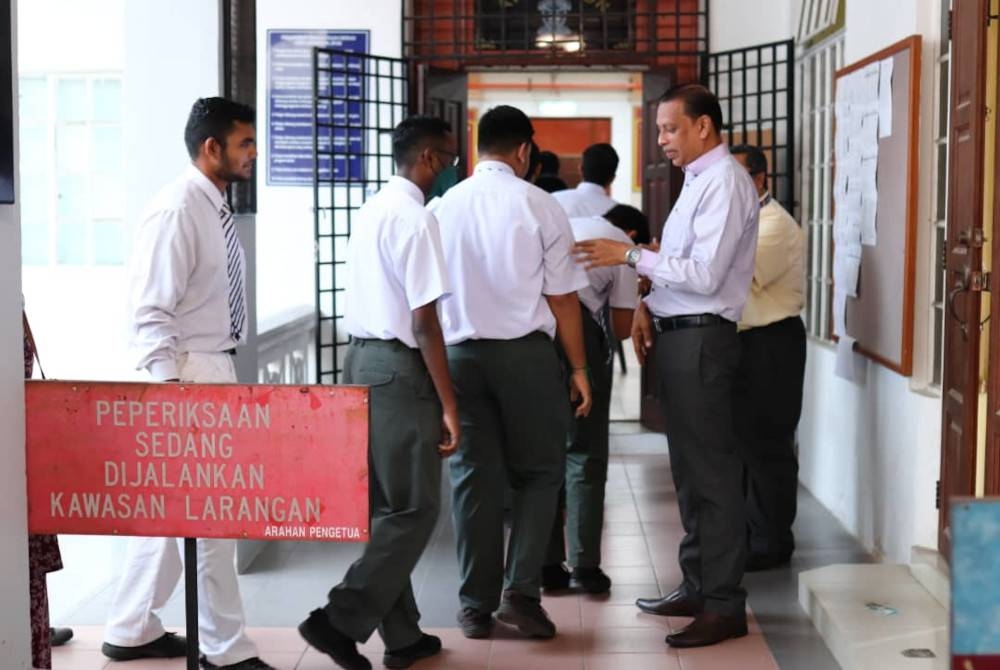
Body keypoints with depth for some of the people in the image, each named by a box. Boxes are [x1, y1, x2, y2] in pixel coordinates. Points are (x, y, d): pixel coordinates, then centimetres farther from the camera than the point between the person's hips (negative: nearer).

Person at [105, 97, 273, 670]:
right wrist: (170, 388, -25)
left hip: (217, 366, 9)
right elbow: (152, 311, -20)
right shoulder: (176, 210, -17)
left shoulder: (218, 208, 11)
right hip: (189, 371, -9)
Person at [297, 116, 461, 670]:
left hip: (362, 358, 9)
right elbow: (424, 321, -17)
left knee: (386, 505, 13)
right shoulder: (416, 218, -14)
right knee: (414, 509, 0)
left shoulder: (371, 210, 12)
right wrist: (448, 404, -14)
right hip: (398, 368, -9)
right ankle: (341, 620, -2)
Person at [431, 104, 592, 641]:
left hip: (459, 354, 3)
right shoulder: (538, 205, -6)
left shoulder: (443, 208, 3)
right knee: (539, 473, 11)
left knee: (473, 476, 9)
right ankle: (520, 591, 1)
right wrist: (578, 367, 4)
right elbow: (562, 296, -5)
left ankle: (476, 606, 15)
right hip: (526, 353, -3)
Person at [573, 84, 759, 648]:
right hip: (678, 336, 10)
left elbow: (705, 275, -20)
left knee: (712, 473, -5)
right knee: (690, 469, 16)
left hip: (702, 340, -10)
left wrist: (630, 256, -16)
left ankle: (724, 606, 2)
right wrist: (648, 304, 7)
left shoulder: (725, 182, -13)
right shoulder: (698, 180, 17)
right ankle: (698, 587, 26)